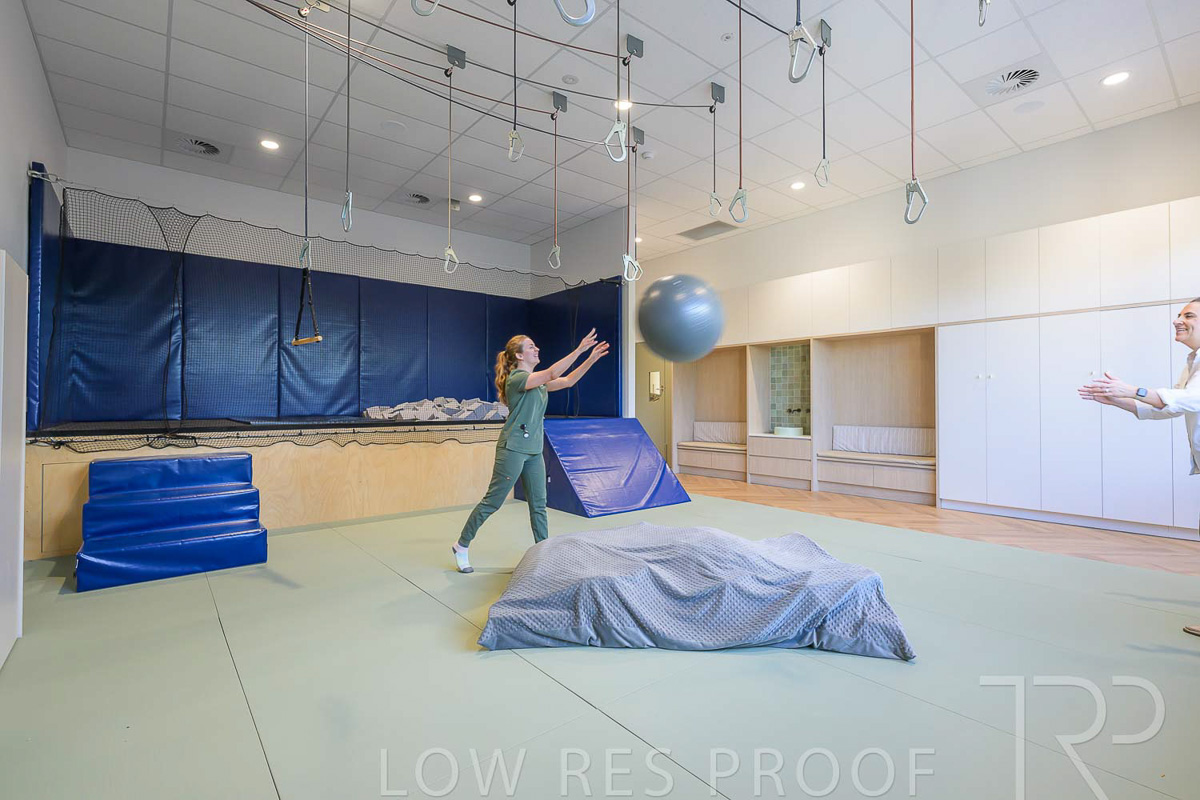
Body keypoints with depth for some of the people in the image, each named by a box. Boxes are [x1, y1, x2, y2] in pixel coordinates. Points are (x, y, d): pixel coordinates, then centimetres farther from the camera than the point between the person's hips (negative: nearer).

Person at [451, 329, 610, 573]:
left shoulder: (538, 380, 14)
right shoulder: (516, 378, -13)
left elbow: (568, 381, 11)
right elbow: (552, 374, -23)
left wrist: (591, 358, 3)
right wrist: (579, 349, -23)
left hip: (533, 450, 8)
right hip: (513, 449, -8)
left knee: (539, 504, 8)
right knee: (492, 502, 0)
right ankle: (461, 546, 16)